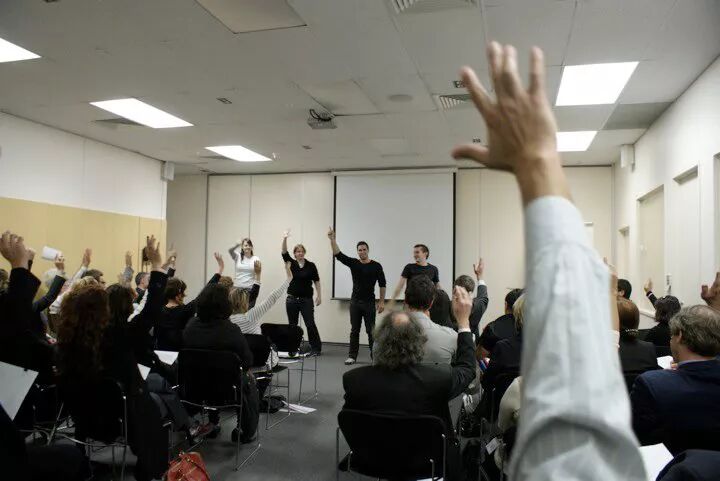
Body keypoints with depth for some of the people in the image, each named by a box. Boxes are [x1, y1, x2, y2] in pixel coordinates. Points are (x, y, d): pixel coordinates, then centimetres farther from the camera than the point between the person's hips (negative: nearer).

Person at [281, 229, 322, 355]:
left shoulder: (311, 265, 0)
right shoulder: (291, 263, 2)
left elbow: (316, 281, 1)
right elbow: (284, 253, -13)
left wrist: (319, 295, -7)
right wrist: (285, 239, -28)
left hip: (306, 300, -2)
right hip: (292, 299, 2)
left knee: (310, 324, -5)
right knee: (292, 325, 8)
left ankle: (316, 348, 4)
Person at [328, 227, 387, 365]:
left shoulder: (376, 266, -4)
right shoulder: (353, 263, 1)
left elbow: (382, 284, -2)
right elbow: (338, 255, -10)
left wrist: (381, 301, -7)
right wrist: (332, 239, -22)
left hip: (370, 302, -2)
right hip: (355, 302, 2)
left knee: (371, 330, 2)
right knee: (354, 330, 6)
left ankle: (375, 355, 12)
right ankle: (352, 356, 14)